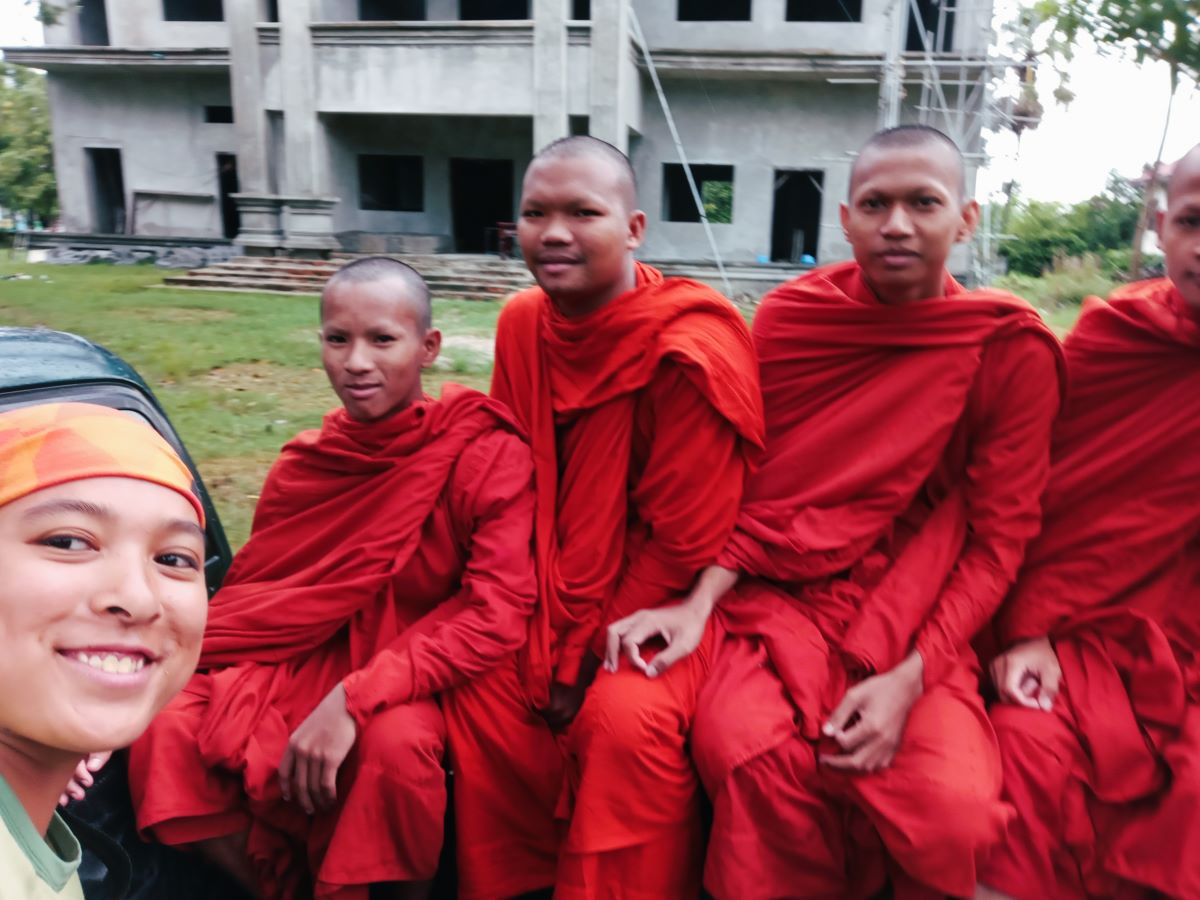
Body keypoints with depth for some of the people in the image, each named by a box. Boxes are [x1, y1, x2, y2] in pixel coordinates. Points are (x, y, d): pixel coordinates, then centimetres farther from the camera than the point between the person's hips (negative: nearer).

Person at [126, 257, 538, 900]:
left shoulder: (486, 455, -14)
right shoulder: (304, 462, 1)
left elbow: (498, 612, -20)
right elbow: (256, 594, 7)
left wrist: (353, 699, -27)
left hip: (416, 677, -4)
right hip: (302, 661, 4)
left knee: (396, 743, -34)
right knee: (167, 733, -16)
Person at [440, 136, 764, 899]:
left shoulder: (689, 351, -21)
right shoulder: (522, 323, 0)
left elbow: (685, 546, -17)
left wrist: (591, 653, -12)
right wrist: (546, 628, 0)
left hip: (666, 601, -6)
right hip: (554, 598, 6)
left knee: (627, 718, -29)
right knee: (474, 689, -11)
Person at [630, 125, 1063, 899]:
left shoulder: (1012, 349, -3)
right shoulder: (790, 317, 1)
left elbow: (997, 540, -2)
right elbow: (754, 493, 4)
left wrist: (909, 678, -13)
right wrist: (697, 605, -12)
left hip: (921, 624, 0)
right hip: (784, 599, 1)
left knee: (956, 804, -26)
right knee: (746, 749, -28)